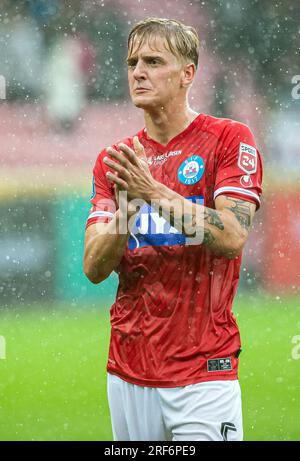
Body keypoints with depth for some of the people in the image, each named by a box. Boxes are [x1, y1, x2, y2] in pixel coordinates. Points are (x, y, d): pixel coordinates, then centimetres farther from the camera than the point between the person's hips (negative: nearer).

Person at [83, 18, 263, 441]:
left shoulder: (230, 139, -2)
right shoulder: (114, 161, 10)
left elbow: (232, 238, -15)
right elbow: (94, 269, 2)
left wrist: (155, 192, -21)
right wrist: (126, 208, -15)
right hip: (128, 370, 4)